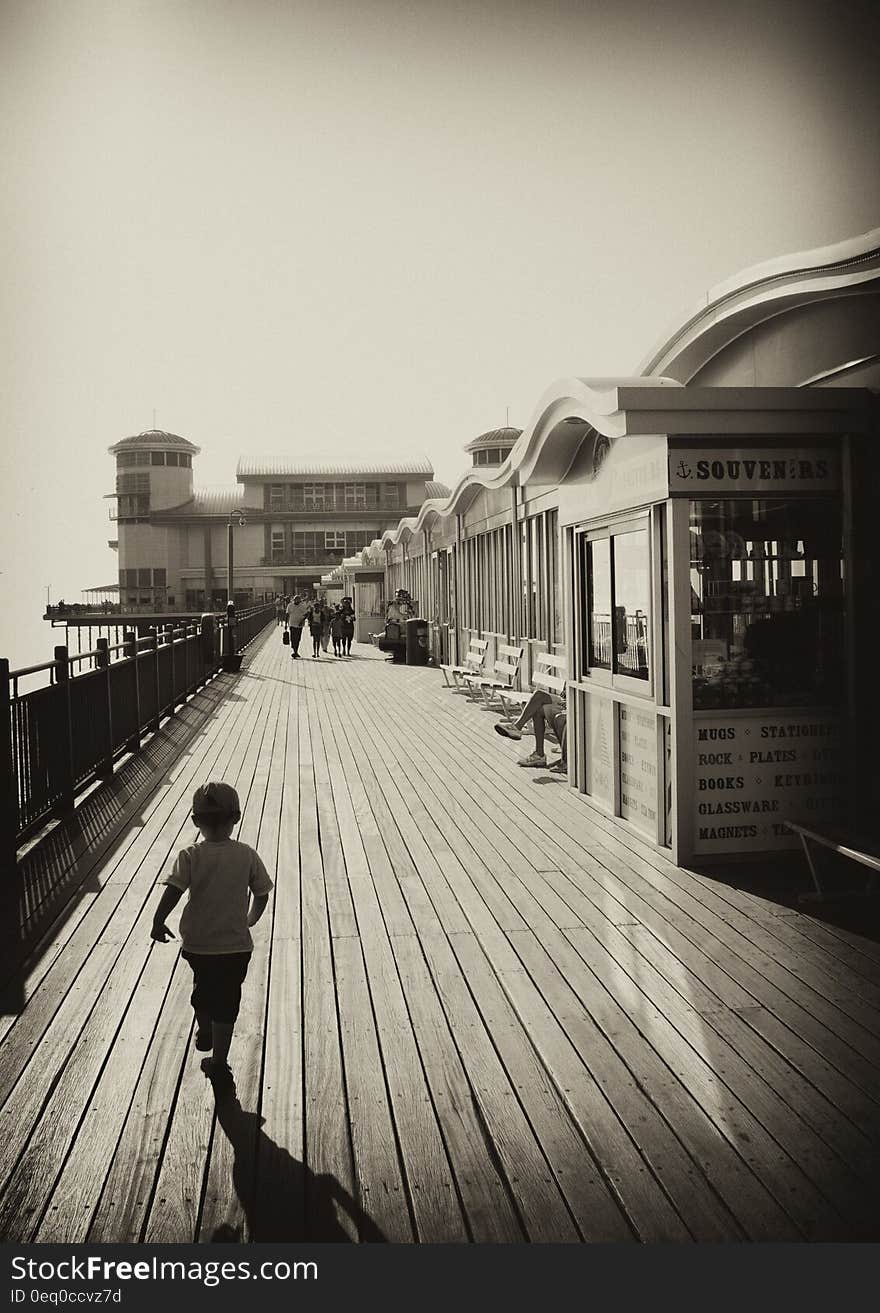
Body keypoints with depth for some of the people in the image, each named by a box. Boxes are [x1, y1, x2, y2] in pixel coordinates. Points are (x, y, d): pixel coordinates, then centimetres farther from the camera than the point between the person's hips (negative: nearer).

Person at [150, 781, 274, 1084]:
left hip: (198, 943, 0)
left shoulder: (190, 856, -14)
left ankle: (204, 1033, 49)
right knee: (226, 1002, 11)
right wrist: (250, 919, 17)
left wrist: (158, 922, -6)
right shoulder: (247, 855, -8)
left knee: (202, 989, 28)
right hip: (236, 945, 0)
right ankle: (219, 1061, 16)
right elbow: (262, 894, -1)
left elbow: (173, 891, -20)